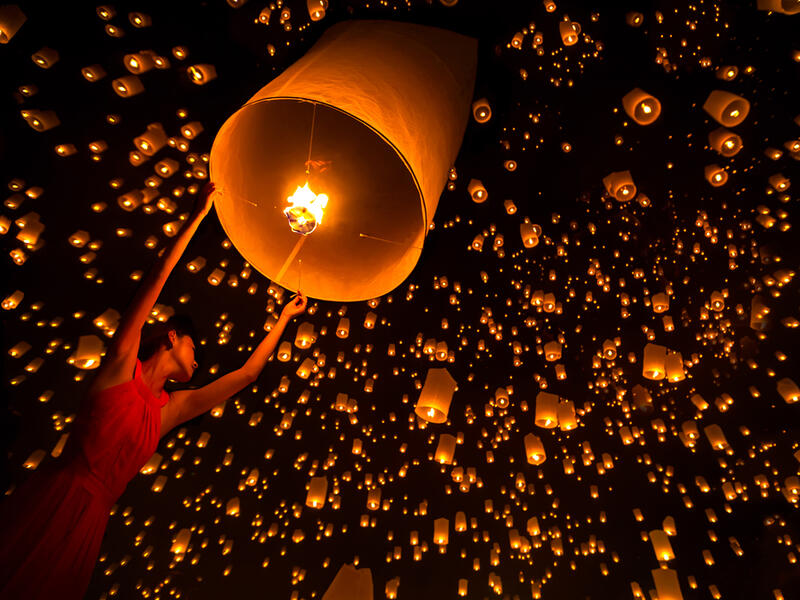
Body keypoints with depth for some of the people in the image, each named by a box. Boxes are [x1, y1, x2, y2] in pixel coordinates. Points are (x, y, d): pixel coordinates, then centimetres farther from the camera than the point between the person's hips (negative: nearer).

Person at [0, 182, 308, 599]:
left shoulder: (171, 408, 14)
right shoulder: (122, 364, 3)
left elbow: (247, 372, 19)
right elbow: (158, 278, -1)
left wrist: (285, 316, 28)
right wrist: (198, 216, 1)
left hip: (86, 526, 5)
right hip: (49, 502, -4)